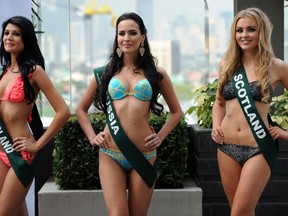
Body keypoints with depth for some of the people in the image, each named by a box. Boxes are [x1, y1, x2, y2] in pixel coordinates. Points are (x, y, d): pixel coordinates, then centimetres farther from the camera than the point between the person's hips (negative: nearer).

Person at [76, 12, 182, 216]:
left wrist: (160, 136, 3)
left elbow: (176, 111, 16)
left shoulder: (157, 73, 5)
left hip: (144, 155, 0)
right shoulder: (106, 72, 6)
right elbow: (81, 110, 17)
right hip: (111, 155, 0)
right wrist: (92, 137, 4)